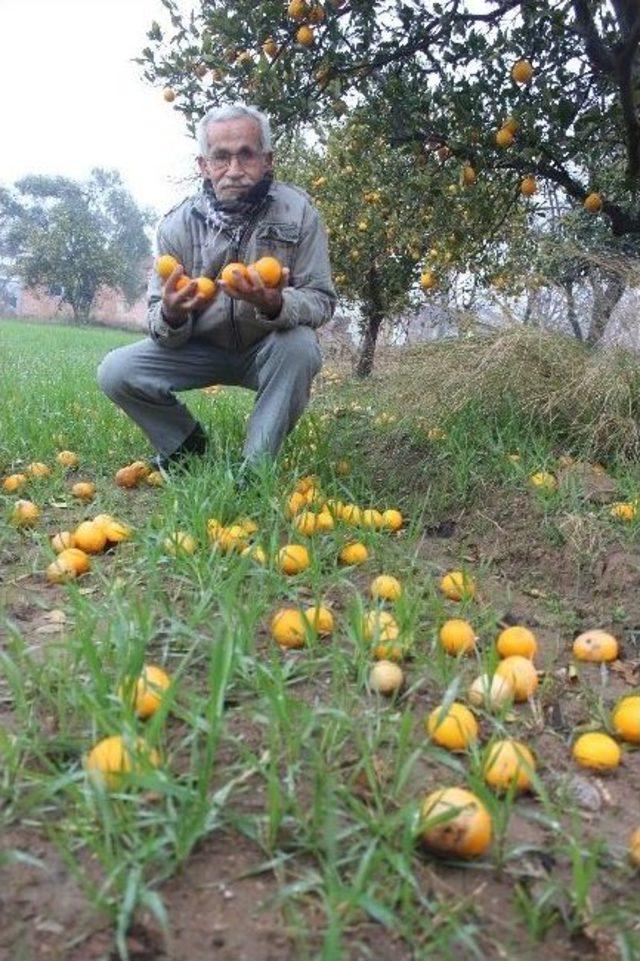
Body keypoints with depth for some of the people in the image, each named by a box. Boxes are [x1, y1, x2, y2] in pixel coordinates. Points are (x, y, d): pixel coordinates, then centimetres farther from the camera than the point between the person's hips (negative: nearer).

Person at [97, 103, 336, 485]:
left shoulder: (298, 211, -16)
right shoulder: (178, 224, -12)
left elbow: (322, 301, -17)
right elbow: (162, 327, -8)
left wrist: (275, 304, -40)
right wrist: (172, 315, -34)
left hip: (268, 349, -1)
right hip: (201, 349, 2)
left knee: (300, 347, -35)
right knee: (117, 371, -18)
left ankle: (254, 469, -18)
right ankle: (189, 442, 9)